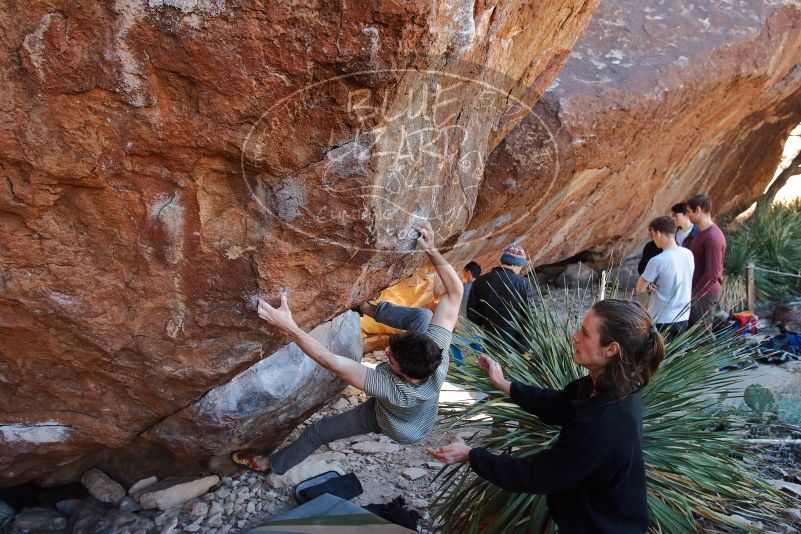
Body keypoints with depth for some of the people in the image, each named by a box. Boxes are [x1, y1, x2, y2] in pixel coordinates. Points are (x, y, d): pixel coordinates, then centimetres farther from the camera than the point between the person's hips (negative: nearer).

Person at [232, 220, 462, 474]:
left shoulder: (390, 386, -50)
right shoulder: (437, 353, -42)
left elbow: (330, 361, -50)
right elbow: (455, 292, -39)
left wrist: (288, 326, -53)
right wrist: (432, 250, -47)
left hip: (394, 427, -3)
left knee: (317, 431, 15)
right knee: (423, 316, -1)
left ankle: (271, 463, 39)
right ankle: (378, 310, 25)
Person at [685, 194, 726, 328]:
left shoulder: (712, 237, -22)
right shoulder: (702, 232, 9)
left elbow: (712, 274, -24)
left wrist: (693, 294, -18)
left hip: (705, 293, -9)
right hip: (698, 291, 9)